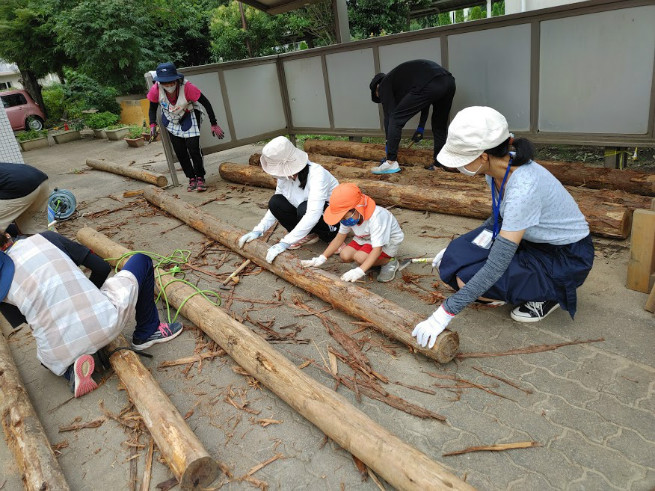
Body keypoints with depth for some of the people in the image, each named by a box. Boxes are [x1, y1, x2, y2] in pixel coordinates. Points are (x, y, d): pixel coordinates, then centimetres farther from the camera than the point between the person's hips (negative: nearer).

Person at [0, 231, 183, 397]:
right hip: (105, 321, -2)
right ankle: (148, 333, 25)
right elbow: (101, 268, 6)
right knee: (141, 261, 17)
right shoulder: (45, 238, 1)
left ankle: (71, 369, 8)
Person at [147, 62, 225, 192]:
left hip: (189, 117, -3)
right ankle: (191, 179, 16)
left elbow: (206, 103, -24)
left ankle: (200, 178, 3)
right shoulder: (155, 90, -25)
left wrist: (214, 125, -23)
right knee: (179, 151, 1)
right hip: (171, 120, 3)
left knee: (193, 147, -15)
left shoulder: (186, 87, -34)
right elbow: (152, 109, -6)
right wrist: (153, 125, -21)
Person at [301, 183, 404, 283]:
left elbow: (377, 249, -41)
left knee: (360, 257, -30)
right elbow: (339, 238, -6)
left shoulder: (376, 218, -39)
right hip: (365, 239, 7)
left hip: (387, 242, -7)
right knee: (345, 256, -16)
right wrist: (322, 258, -14)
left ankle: (389, 262, -7)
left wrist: (359, 271, -51)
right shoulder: (349, 215, -18)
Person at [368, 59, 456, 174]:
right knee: (439, 126, 24)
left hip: (430, 85, -8)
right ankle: (439, 164, 26)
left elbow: (388, 115, 9)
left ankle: (391, 163, 1)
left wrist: (389, 147, 13)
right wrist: (420, 128, 39)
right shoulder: (398, 78, 39)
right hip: (449, 81, 9)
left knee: (395, 119, 3)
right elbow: (425, 101, 38)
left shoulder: (384, 84, 16)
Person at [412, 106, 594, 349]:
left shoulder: (523, 187, -36)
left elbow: (496, 266, -36)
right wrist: (459, 248, 1)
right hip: (529, 239, 8)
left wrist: (445, 313, -34)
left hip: (567, 257, -8)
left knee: (468, 279, -23)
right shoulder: (499, 167, -10)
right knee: (453, 261, -9)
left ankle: (547, 295, 0)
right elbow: (500, 217, 9)